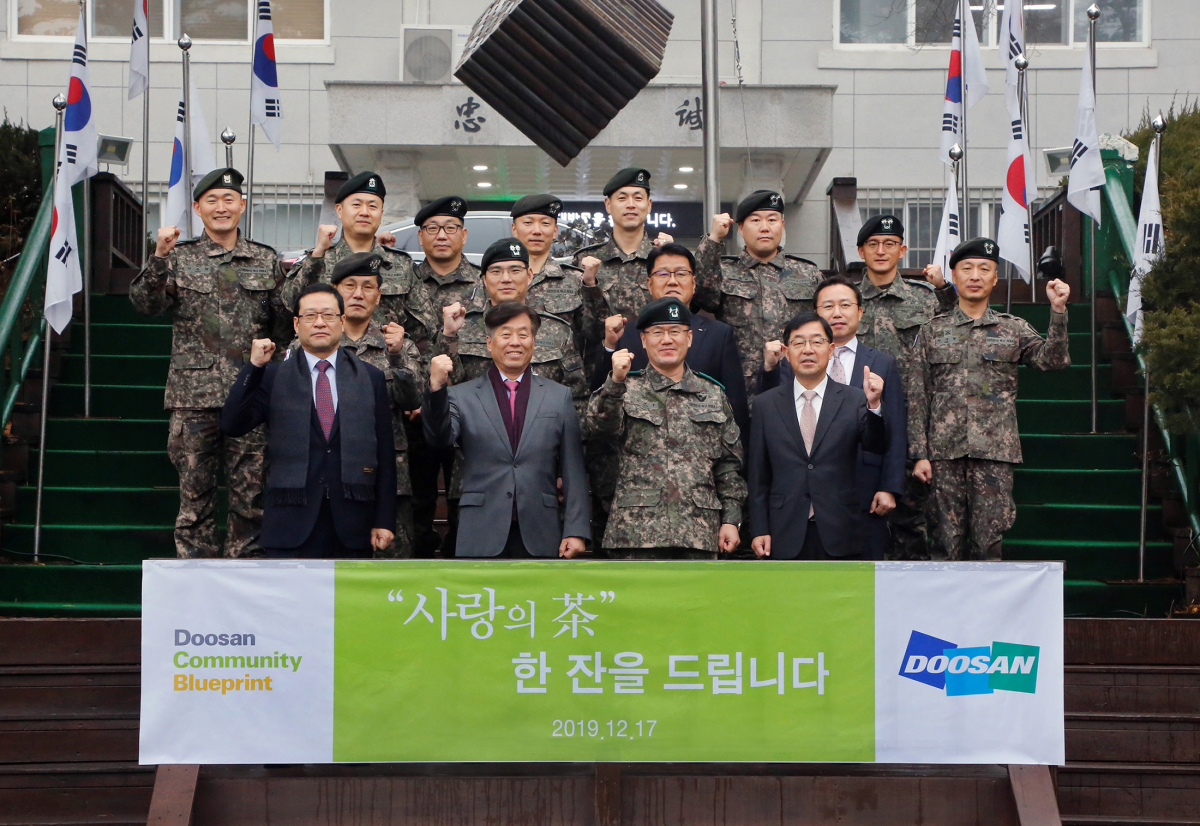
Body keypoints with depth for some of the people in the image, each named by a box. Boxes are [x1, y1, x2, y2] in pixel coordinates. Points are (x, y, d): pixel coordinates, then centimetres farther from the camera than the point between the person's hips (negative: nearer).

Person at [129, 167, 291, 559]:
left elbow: (285, 324, 13)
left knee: (251, 492, 1)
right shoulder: (179, 258, 9)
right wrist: (160, 256, -16)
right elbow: (145, 304, -5)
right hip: (194, 391, -1)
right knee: (195, 491, 2)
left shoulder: (267, 261, 12)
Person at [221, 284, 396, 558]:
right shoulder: (273, 377, 8)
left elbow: (385, 455, 8)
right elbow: (232, 425, -4)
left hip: (352, 526, 1)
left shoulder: (371, 378, 10)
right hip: (292, 523, -1)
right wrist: (254, 366, -11)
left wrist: (385, 520, 2)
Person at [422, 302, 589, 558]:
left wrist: (576, 530, 1)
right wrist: (437, 388, -26)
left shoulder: (560, 396, 9)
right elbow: (441, 438, -11)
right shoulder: (462, 396, 6)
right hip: (481, 538, -1)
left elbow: (573, 472, 7)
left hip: (539, 537, 1)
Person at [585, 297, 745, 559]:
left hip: (699, 534, 3)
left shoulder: (713, 395, 15)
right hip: (636, 533, -2)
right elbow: (596, 428, -12)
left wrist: (731, 520, 8)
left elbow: (729, 465, 15)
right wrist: (616, 381, -25)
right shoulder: (626, 389, 8)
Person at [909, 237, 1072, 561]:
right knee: (948, 539, 2)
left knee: (988, 540, -3)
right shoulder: (932, 331, 10)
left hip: (995, 451, 0)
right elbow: (918, 398, 7)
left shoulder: (1014, 329, 12)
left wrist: (1058, 310, -16)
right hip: (944, 451, 0)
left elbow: (1052, 360, -4)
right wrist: (920, 454, 0)